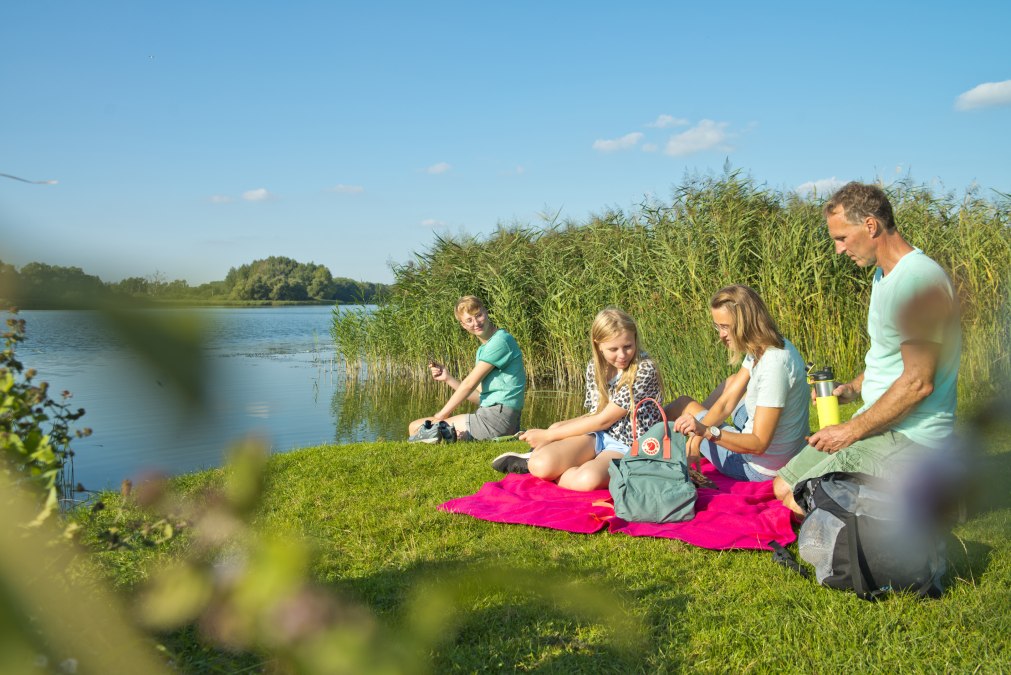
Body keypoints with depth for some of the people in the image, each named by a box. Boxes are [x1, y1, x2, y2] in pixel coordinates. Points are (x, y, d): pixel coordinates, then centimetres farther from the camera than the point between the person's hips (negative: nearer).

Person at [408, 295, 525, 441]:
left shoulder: (501, 340, -11)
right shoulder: (483, 349, 18)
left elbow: (469, 384, -11)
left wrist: (440, 416, -5)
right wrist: (448, 378, 5)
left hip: (497, 417, -10)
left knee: (416, 428, -7)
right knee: (415, 426, 18)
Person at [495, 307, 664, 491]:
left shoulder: (644, 370, -16)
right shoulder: (595, 367, 5)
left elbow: (604, 420, -14)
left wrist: (549, 435, -8)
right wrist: (558, 427, -4)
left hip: (627, 447, -4)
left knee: (588, 479, -37)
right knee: (541, 464, -27)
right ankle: (533, 461, 6)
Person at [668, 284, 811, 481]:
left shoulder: (774, 365, -31)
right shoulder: (759, 349, -2)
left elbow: (759, 444, -31)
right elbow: (727, 402, -1)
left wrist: (707, 431, -42)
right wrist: (695, 438, -12)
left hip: (761, 469, -8)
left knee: (684, 404, 8)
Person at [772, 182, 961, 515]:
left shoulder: (920, 281, -22)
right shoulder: (884, 276, 12)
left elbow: (918, 382, -25)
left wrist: (852, 430, -17)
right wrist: (851, 389, 6)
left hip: (910, 436, -10)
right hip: (881, 425, 10)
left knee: (798, 503, -16)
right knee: (783, 487, 6)